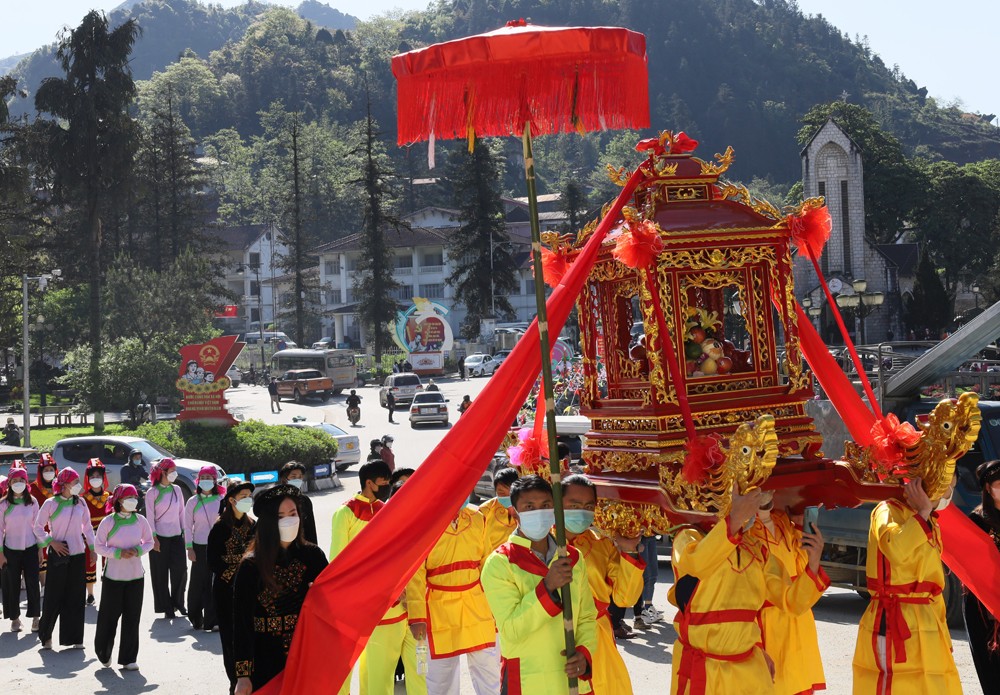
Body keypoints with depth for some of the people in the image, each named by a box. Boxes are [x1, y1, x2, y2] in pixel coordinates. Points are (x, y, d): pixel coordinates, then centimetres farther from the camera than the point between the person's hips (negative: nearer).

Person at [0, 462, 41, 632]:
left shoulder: (32, 502, 1)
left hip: (30, 548, 0)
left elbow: (38, 526, 5)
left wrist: (40, 548, 2)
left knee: (32, 582, -2)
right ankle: (15, 618, 14)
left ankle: (35, 617, 8)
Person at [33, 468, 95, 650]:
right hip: (58, 555, -3)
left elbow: (87, 527, 15)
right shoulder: (50, 504, -5)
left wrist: (93, 548, 9)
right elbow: (38, 527, 1)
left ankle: (75, 638, 10)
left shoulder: (80, 504, 6)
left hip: (78, 555, 3)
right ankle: (45, 636, 17)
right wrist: (51, 542, -11)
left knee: (76, 597, 4)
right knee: (54, 596, 0)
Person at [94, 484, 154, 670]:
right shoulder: (108, 521, -7)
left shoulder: (140, 520, 2)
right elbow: (99, 546, -3)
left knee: (132, 618, 3)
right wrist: (118, 553, -17)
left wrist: (139, 550, -9)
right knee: (109, 615, 3)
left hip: (135, 575, 3)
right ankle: (103, 653, 26)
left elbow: (149, 542, 12)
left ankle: (128, 659, 10)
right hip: (113, 576, -3)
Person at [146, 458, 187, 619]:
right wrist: (154, 538, -10)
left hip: (176, 535, 4)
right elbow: (150, 517, -4)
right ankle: (167, 608, 8)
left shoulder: (177, 490, 9)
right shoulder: (152, 492, -3)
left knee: (180, 570, -5)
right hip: (160, 537, -3)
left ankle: (178, 603, 13)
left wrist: (184, 532, 8)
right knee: (161, 574, 1)